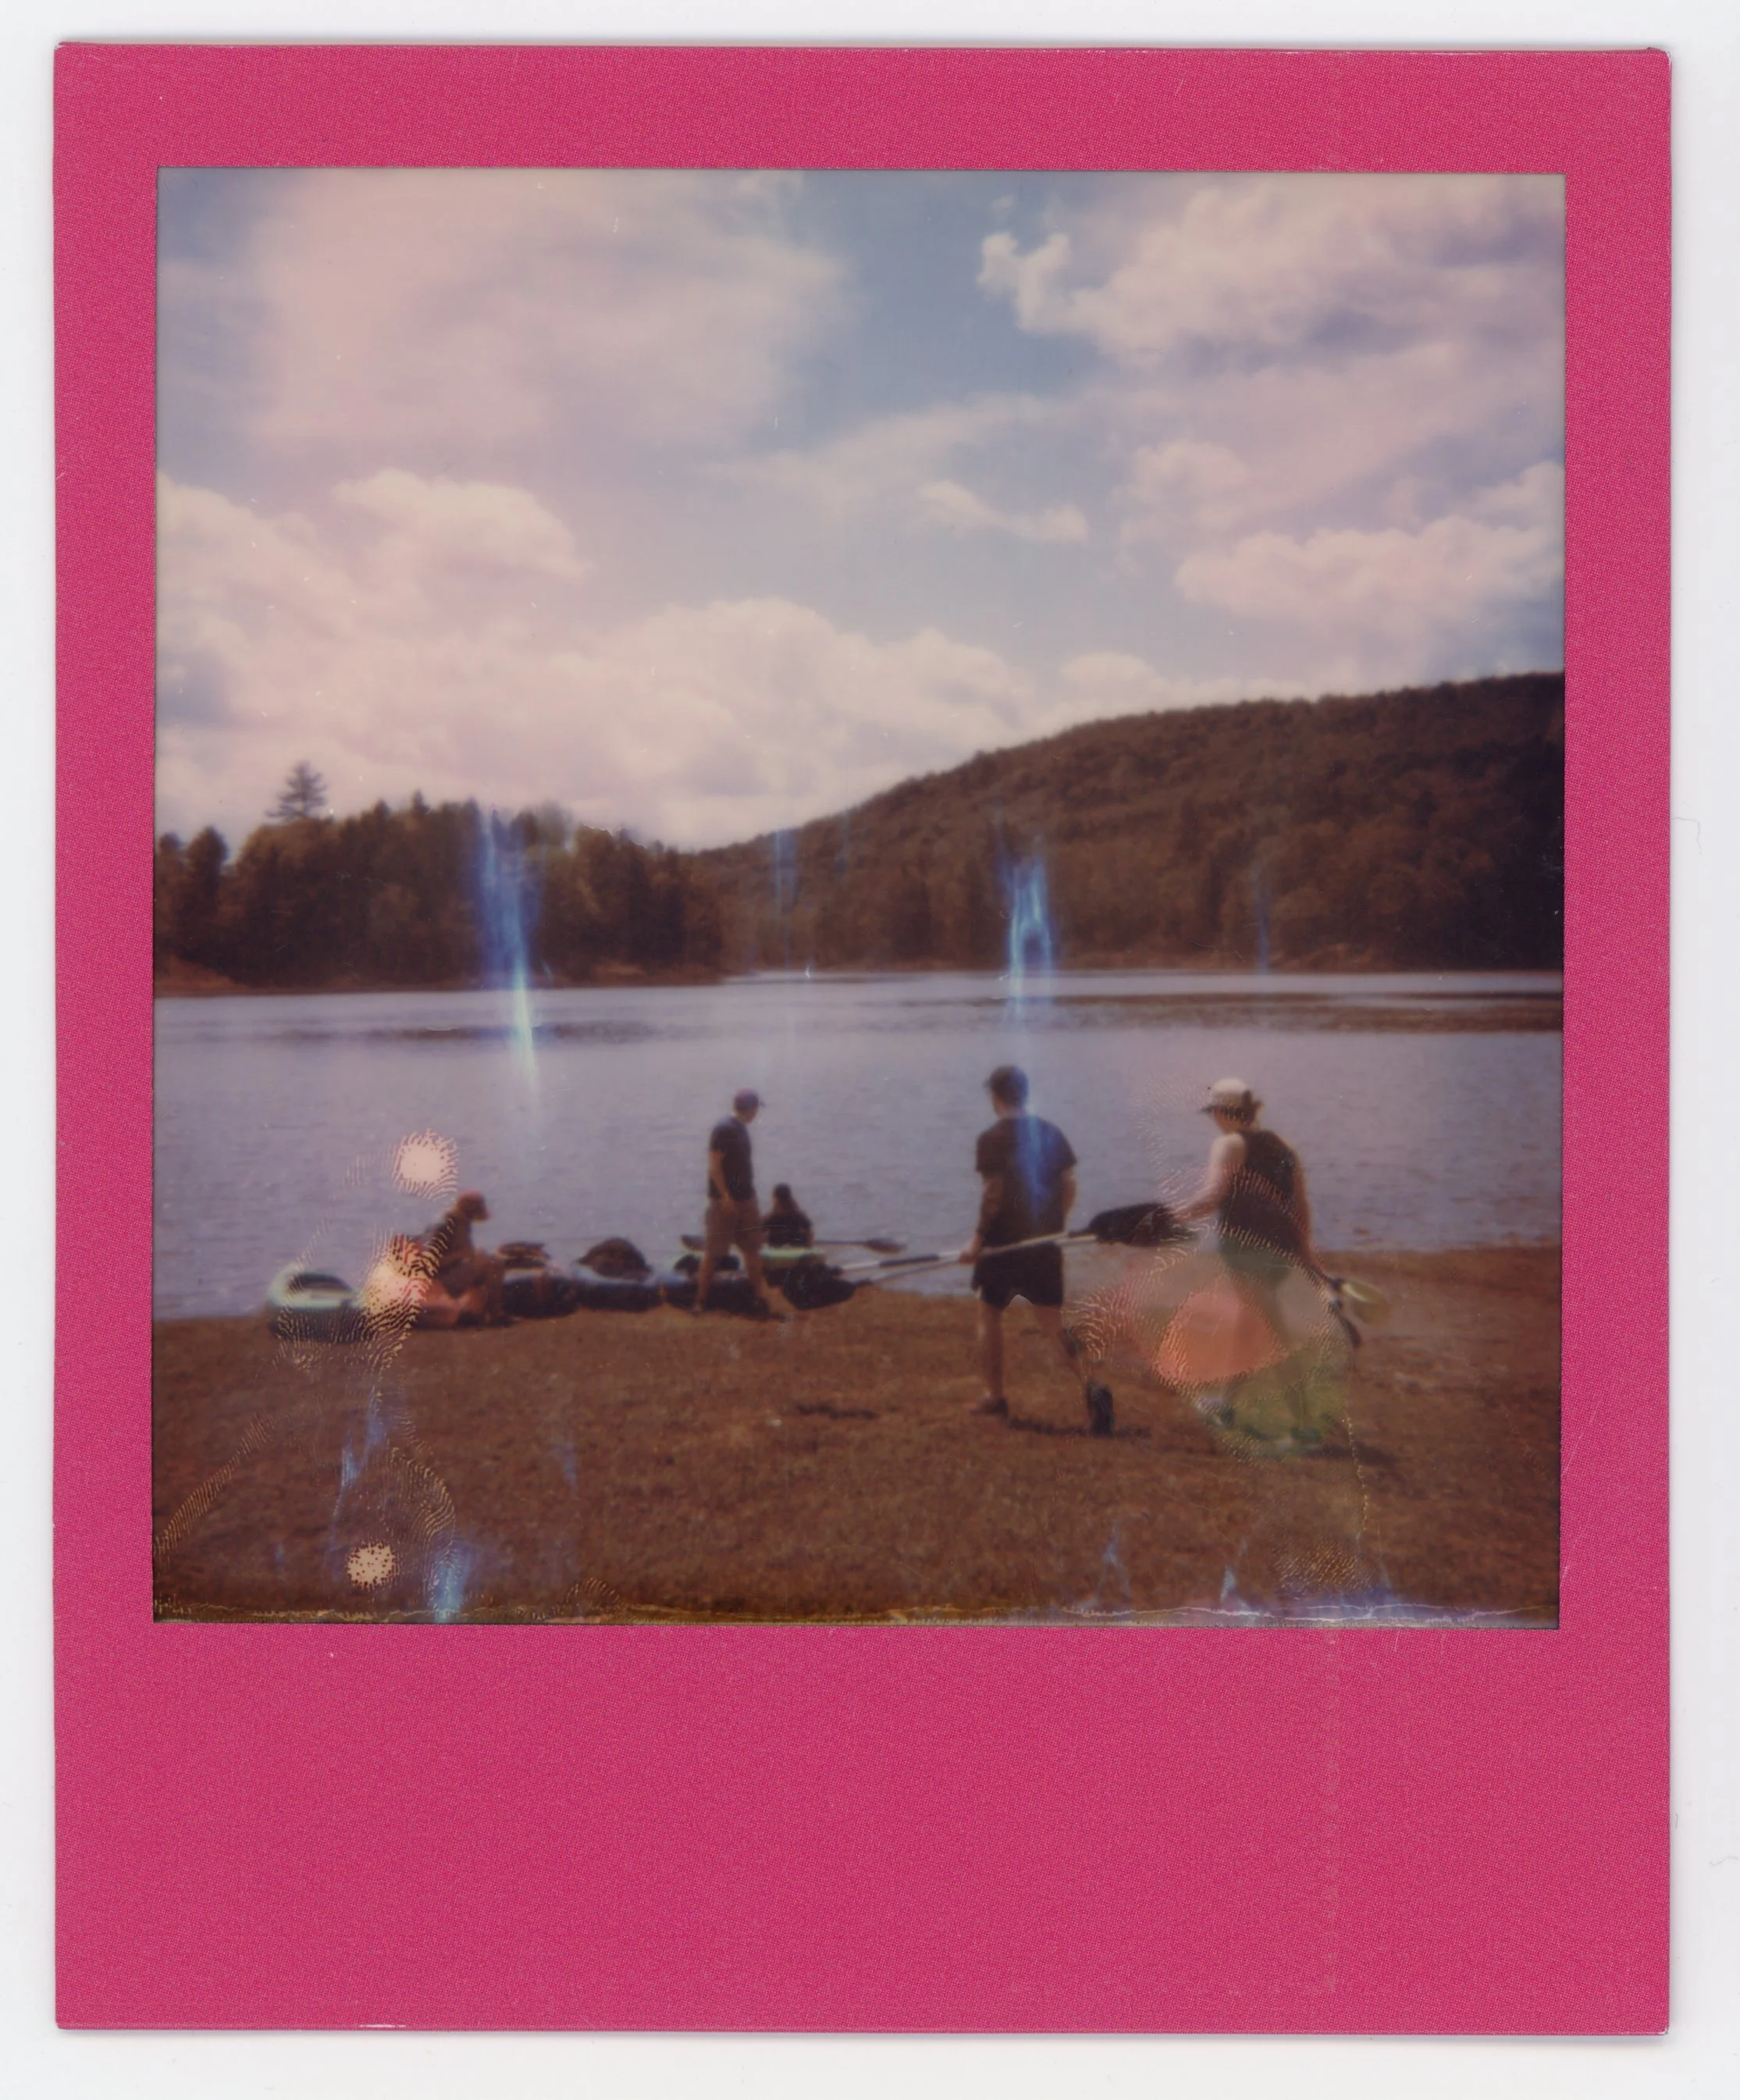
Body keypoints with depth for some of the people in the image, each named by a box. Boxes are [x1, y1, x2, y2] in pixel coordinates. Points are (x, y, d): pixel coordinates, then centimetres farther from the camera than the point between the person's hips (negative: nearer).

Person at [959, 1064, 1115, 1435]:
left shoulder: (992, 1139, -11)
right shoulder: (1050, 1133, 7)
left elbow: (993, 1193, -16)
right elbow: (1069, 1185, 7)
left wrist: (977, 1238, -9)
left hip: (1004, 1242, -5)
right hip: (1045, 1242, 5)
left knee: (989, 1315, 14)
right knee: (1052, 1322, 7)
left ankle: (994, 1396, 19)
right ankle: (1090, 1387, -14)